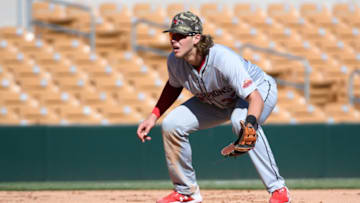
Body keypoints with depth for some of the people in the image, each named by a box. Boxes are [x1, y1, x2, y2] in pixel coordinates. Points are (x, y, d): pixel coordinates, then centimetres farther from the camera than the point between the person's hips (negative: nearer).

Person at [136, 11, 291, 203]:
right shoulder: (174, 61, -20)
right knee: (171, 123, -10)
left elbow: (255, 97, -45)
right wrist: (153, 116, -4)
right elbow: (174, 85, 5)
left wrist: (249, 124, -65)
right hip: (216, 101, 7)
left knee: (240, 119, -39)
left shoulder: (223, 59, -40)